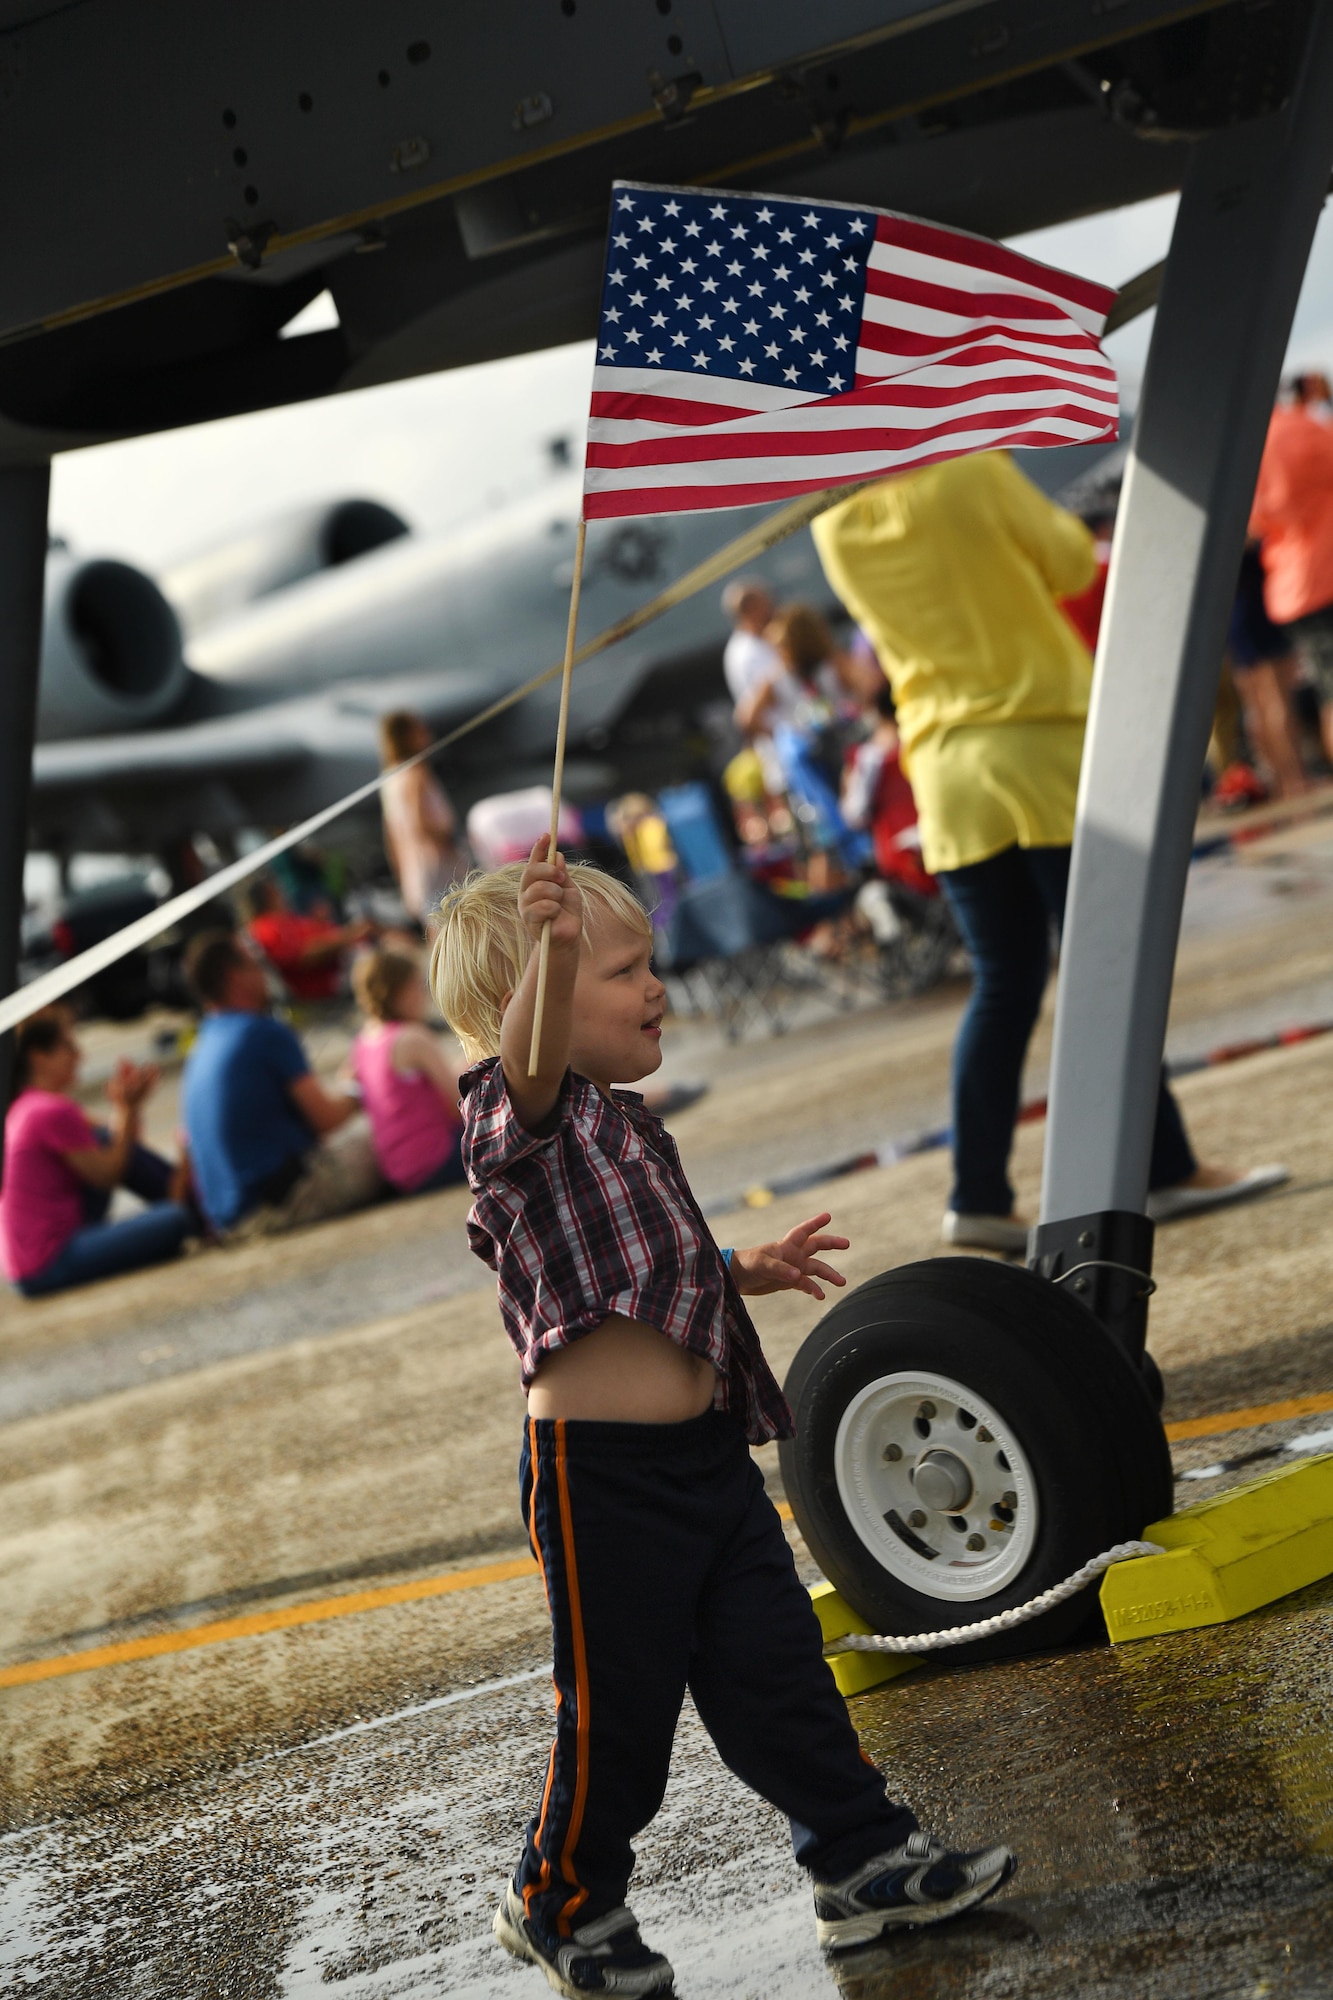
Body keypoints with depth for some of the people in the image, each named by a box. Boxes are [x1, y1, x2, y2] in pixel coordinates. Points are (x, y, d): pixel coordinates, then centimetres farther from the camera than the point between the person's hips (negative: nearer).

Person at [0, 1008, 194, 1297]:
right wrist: (128, 1107, -1)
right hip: (52, 1267, -11)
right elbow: (107, 1174, -7)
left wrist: (124, 1104, 3)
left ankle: (188, 1193, 11)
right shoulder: (53, 1112, -17)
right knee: (176, 1220, -24)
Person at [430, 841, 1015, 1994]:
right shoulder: (517, 1114, -13)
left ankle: (866, 1858, 28)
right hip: (602, 1468, -8)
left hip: (709, 1455, 8)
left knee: (778, 1667, 15)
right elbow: (529, 1057, -39)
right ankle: (564, 1902, 27)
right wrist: (553, 955, -56)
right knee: (619, 1705, 5)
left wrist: (745, 1272, 26)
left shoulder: (622, 1124, 17)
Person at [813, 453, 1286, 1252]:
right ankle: (1165, 1171, 3)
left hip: (949, 773, 5)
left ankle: (980, 1197, 7)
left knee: (1005, 986, 9)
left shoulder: (836, 524, 2)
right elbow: (1072, 564, 1)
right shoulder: (970, 470, -10)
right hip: (1044, 748, -5)